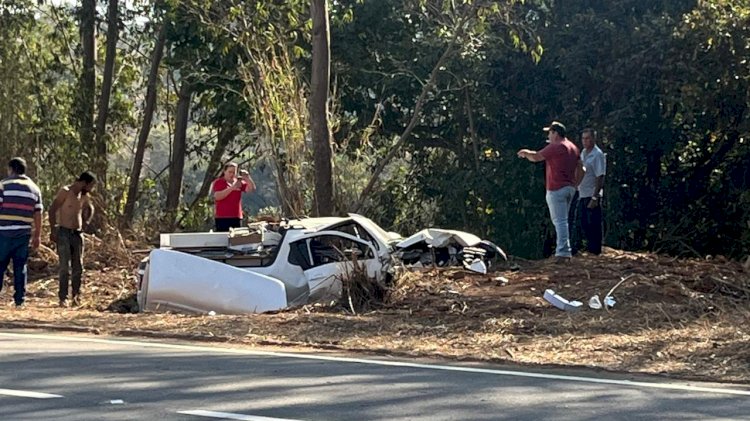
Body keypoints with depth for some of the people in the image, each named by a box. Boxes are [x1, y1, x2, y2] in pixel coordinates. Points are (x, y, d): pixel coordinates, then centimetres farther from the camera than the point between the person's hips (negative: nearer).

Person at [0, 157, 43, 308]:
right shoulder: (34, 189, 11)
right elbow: (38, 215, 10)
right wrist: (37, 235, 16)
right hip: (24, 234, 4)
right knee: (20, 267, 8)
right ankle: (20, 299, 6)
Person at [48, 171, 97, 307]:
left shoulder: (84, 195, 11)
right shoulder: (65, 192, -9)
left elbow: (90, 208, 32)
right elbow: (52, 210, -12)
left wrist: (86, 222, 15)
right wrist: (53, 230, -16)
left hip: (78, 234, 6)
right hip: (64, 233, -6)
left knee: (78, 267, 4)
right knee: (65, 267, -9)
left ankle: (76, 295, 14)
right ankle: (63, 298, -6)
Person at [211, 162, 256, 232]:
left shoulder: (239, 182, 13)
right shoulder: (218, 182, 0)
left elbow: (251, 189, 5)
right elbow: (217, 196, -15)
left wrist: (248, 178, -12)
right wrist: (231, 188, -22)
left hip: (236, 218, 5)